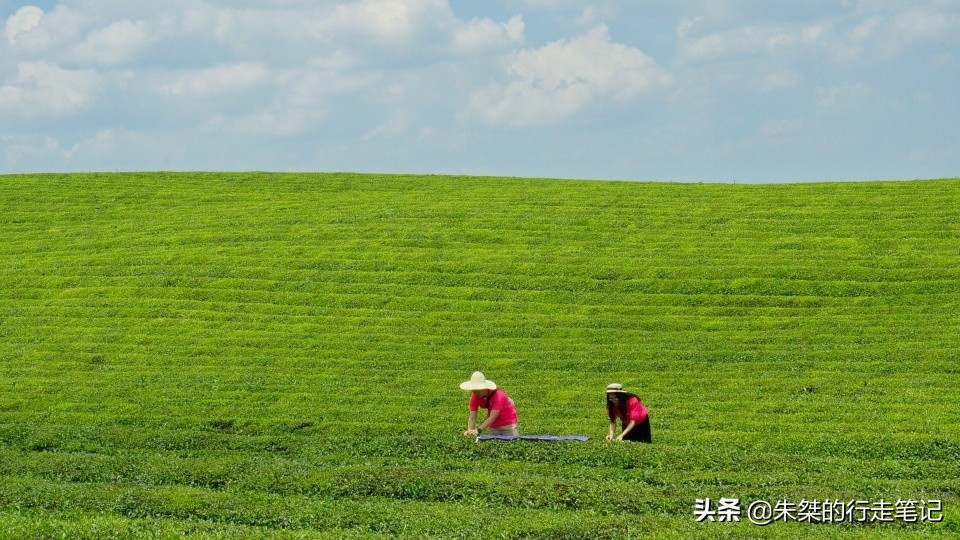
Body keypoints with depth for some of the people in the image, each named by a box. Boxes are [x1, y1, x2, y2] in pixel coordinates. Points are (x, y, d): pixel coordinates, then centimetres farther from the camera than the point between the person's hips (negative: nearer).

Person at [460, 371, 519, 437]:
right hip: (493, 427, 5)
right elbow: (472, 418, -19)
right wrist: (470, 431, -40)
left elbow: (492, 418, -38)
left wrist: (478, 430, -50)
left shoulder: (498, 396, -29)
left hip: (508, 424, -5)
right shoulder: (475, 397, -14)